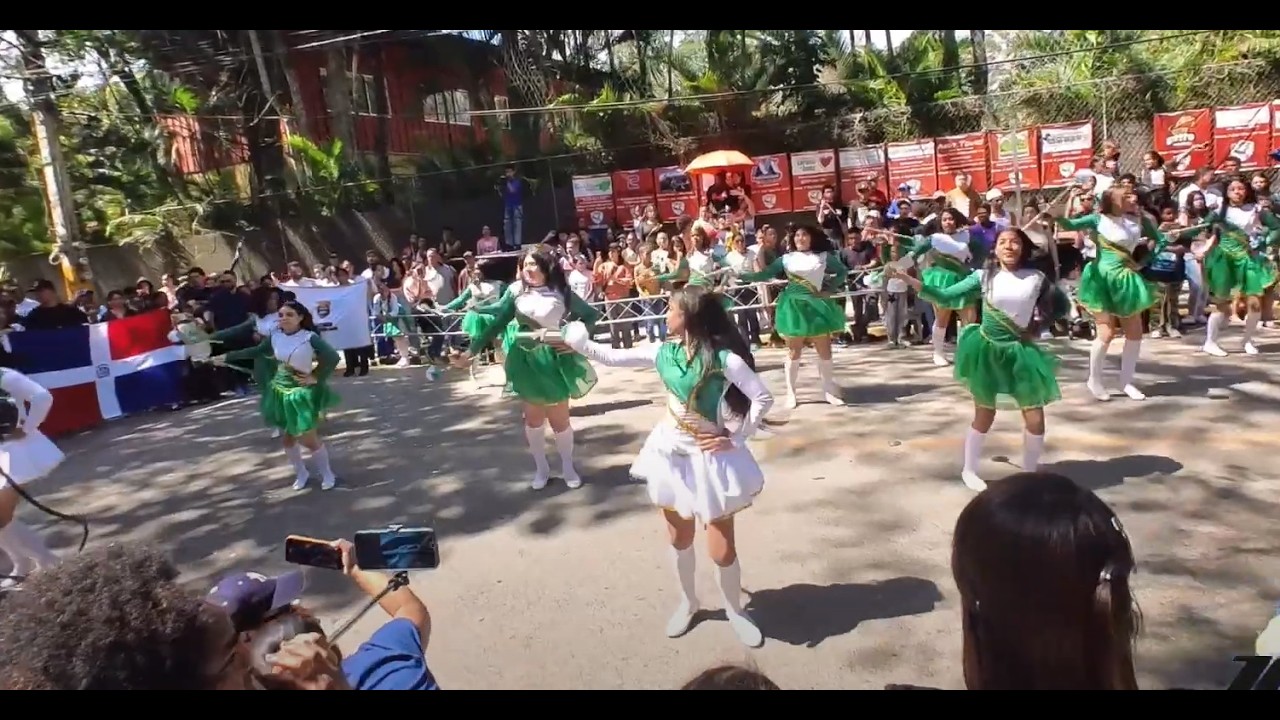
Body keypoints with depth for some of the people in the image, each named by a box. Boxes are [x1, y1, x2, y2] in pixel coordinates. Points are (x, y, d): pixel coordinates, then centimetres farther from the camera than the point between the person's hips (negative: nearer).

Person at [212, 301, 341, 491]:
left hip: (301, 392, -5)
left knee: (309, 439, -1)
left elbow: (332, 357, -24)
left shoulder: (310, 337, -19)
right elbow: (255, 351, 10)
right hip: (280, 392, 5)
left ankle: (327, 474, 20)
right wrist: (226, 357, 13)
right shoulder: (275, 337, -3)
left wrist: (315, 378, -18)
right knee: (288, 437, 13)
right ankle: (301, 474, 33)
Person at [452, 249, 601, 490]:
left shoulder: (561, 292, -8)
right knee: (533, 419, 13)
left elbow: (592, 314, 0)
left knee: (559, 419, 5)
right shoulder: (516, 291, -5)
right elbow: (497, 322, -9)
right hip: (526, 361, 2)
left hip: (554, 361, -2)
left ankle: (568, 467, 27)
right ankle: (541, 468, 31)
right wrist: (472, 350, -15)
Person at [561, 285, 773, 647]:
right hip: (672, 454, 5)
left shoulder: (723, 358, -19)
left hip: (709, 458, -4)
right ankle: (687, 601, 42)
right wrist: (574, 341, -1)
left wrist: (736, 439, -15)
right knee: (680, 539, 18)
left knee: (722, 550, 3)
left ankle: (735, 610, 30)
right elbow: (612, 357, 1)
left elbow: (762, 398, -16)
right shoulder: (663, 353, -5)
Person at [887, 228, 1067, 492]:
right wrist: (908, 279, -18)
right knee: (985, 415, 6)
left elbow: (1060, 306, 11)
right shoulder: (984, 276, -5)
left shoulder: (1037, 278, -2)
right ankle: (969, 470, 25)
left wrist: (1038, 325, 0)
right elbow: (945, 296, -10)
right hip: (987, 350, -2)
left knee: (1036, 419, 2)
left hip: (1019, 351, 2)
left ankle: (1030, 472, 24)